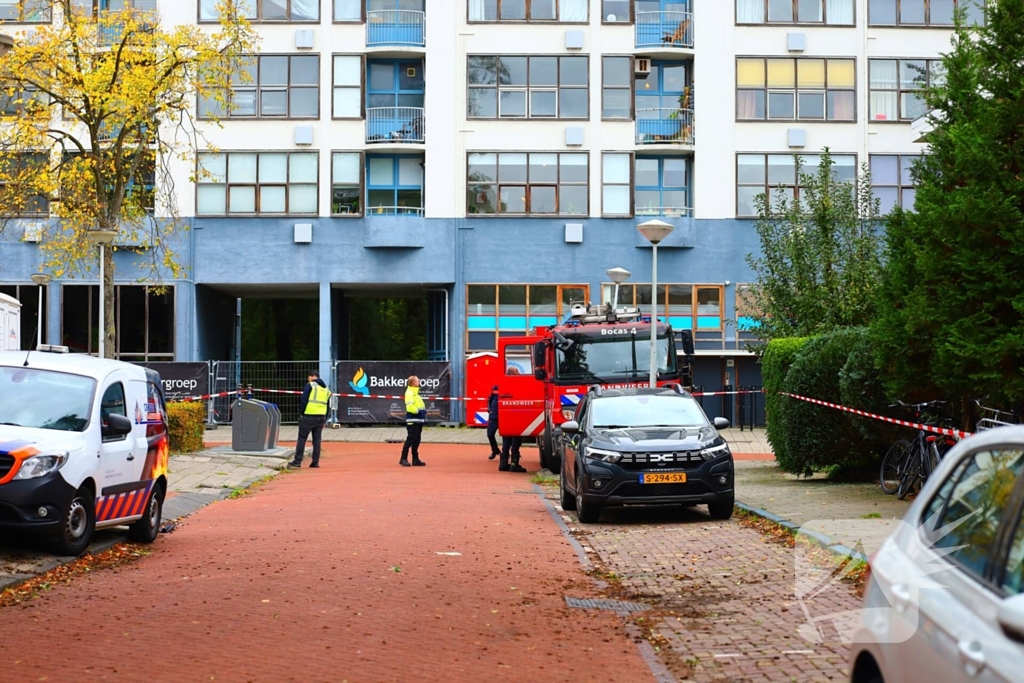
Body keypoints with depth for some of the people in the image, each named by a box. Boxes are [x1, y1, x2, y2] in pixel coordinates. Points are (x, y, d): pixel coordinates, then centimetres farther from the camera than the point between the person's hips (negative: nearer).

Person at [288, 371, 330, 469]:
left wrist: (301, 413, -1)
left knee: (302, 438, -2)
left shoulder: (310, 385, -3)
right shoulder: (326, 389, 17)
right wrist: (324, 421, 21)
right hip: (321, 417, 6)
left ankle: (297, 462, -4)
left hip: (309, 416, -6)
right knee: (317, 439, 11)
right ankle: (315, 462, 10)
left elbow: (304, 401, -10)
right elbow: (327, 406, 18)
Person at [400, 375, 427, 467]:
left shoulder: (415, 392, 20)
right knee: (410, 439, -10)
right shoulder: (409, 393, -12)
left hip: (418, 421, 10)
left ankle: (415, 459, 14)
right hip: (412, 420, -10)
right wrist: (418, 411, -16)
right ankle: (403, 459, -6)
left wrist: (423, 412, 9)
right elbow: (410, 406, -23)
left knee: (416, 440, 11)